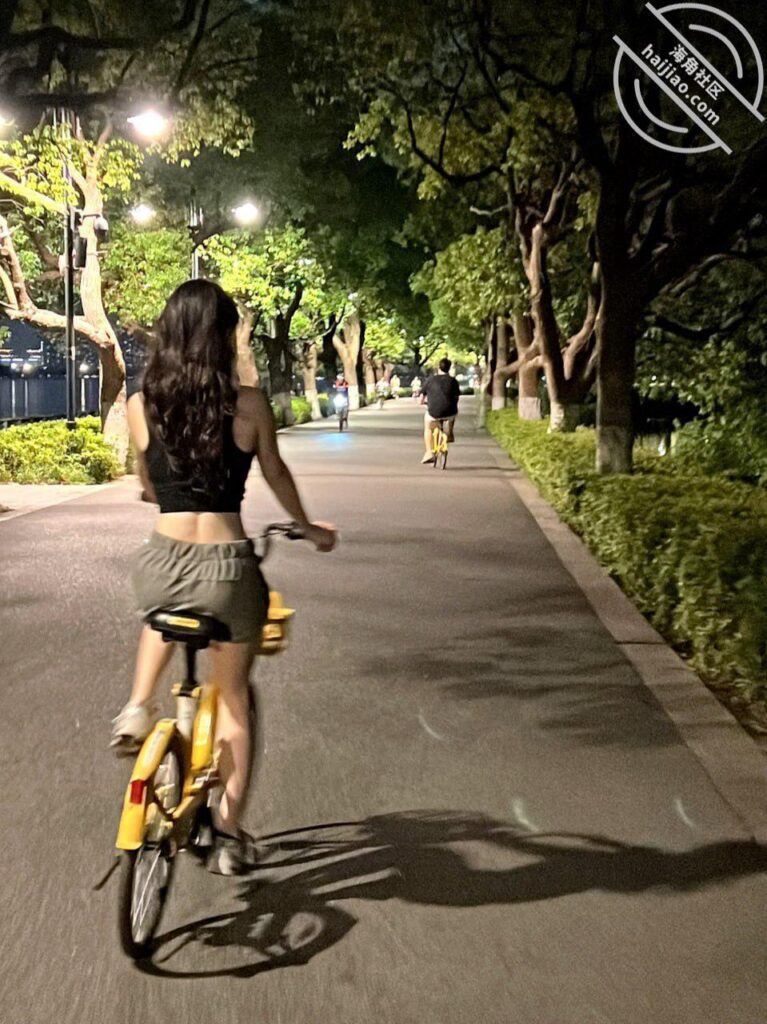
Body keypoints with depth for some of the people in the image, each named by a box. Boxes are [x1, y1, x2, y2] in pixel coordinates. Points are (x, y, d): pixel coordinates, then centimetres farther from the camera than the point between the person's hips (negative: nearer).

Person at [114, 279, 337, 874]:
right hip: (229, 567, -2)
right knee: (234, 694, 19)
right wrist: (309, 528, 29)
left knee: (163, 614, 40)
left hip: (162, 564, 2)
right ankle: (230, 834, 23)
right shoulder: (249, 404, -6)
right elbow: (276, 476, 9)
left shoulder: (141, 406, -1)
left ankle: (138, 708, 20)